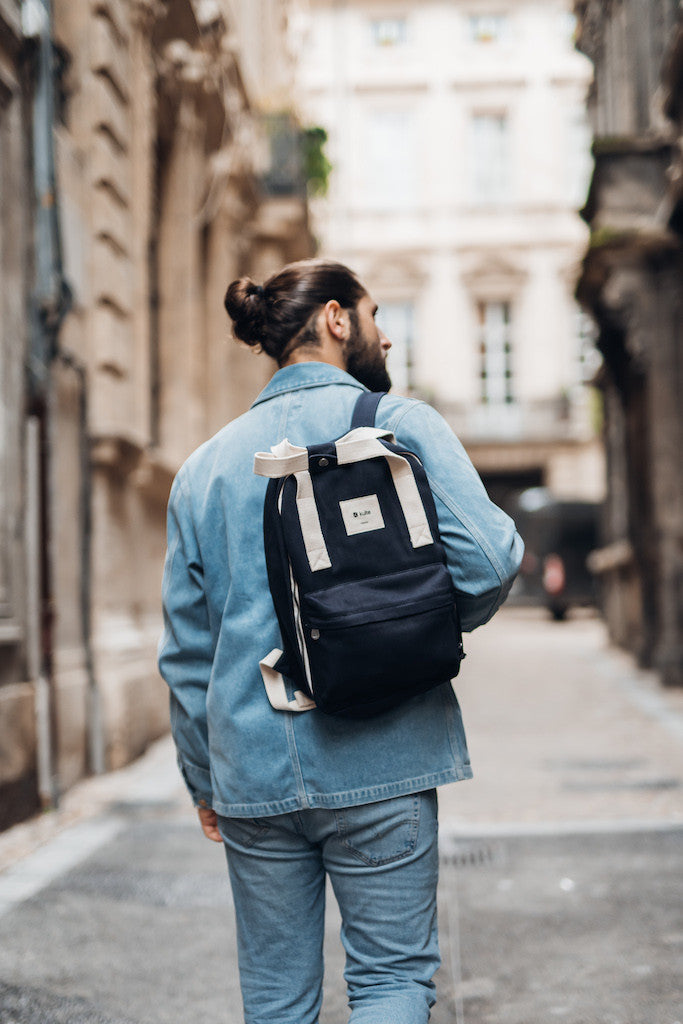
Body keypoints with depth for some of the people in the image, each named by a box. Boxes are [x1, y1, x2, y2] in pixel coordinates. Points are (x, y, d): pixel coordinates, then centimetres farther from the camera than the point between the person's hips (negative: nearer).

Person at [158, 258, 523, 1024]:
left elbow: (186, 649, 11)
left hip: (252, 767, 4)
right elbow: (487, 559, -14)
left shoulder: (206, 465, 9)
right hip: (379, 763, -3)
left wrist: (202, 780, 20)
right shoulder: (400, 425, -2)